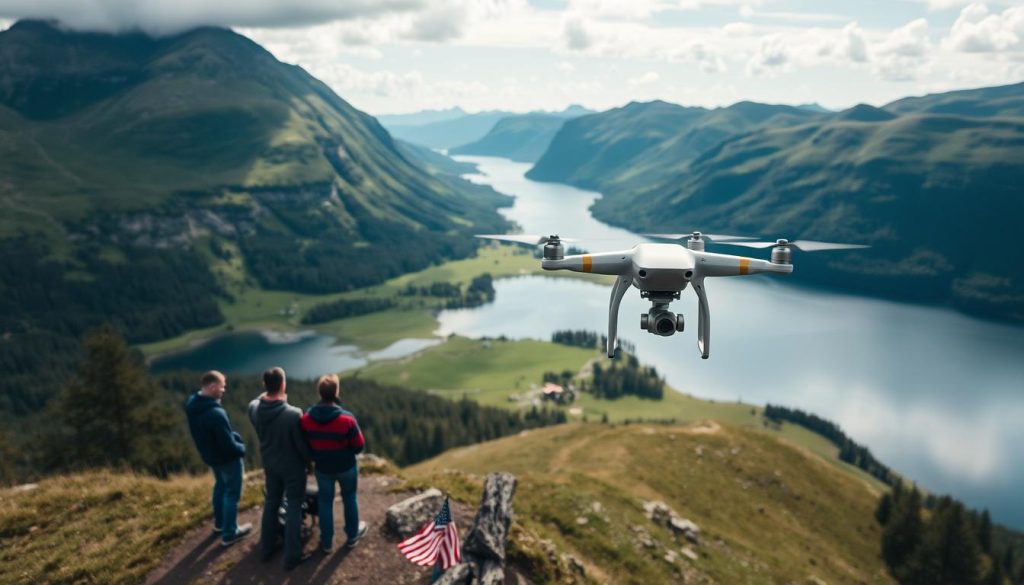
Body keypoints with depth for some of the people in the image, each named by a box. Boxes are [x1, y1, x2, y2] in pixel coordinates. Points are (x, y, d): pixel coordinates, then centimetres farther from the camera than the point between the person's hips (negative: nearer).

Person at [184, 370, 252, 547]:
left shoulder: (192, 404, -10)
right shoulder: (216, 413, -37)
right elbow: (229, 445, -29)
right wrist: (241, 448, -6)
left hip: (210, 455, 8)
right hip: (227, 458, -8)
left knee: (220, 486, 29)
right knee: (232, 494, 10)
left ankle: (219, 522, 46)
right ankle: (229, 534, 23)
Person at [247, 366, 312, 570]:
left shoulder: (254, 409, -18)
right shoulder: (293, 414, -32)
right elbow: (302, 444, -18)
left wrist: (268, 394, 1)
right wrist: (308, 460, -1)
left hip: (269, 464, 5)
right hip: (293, 466, -5)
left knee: (271, 502, 24)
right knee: (294, 507, 9)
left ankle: (267, 548, 37)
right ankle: (292, 556, 18)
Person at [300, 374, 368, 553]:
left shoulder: (306, 418, -17)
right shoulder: (347, 418, -28)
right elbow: (359, 446, -17)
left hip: (322, 468, 2)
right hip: (346, 467, -2)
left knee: (325, 502, 19)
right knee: (349, 499, 21)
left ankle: (326, 542, 31)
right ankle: (352, 535, 37)